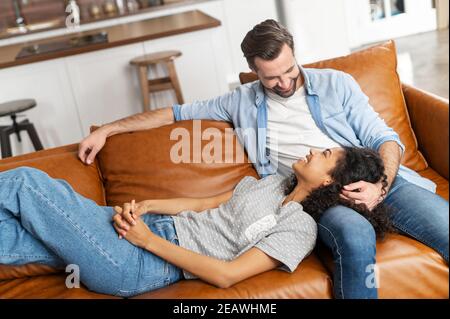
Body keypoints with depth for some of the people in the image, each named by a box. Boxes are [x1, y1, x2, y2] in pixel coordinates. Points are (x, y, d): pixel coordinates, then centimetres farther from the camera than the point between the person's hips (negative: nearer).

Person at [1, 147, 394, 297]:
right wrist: (146, 205, 2)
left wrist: (149, 240, -15)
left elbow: (227, 274, -18)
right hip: (148, 227, 8)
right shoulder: (274, 182, 15)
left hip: (139, 266, -7)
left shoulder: (301, 228, -11)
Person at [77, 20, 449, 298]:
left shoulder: (336, 83, 11)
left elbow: (384, 138, 8)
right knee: (356, 236, -37)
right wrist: (106, 130, 14)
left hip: (377, 177, 1)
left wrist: (380, 186, -12)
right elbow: (177, 112, 18)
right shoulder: (243, 102, 15)